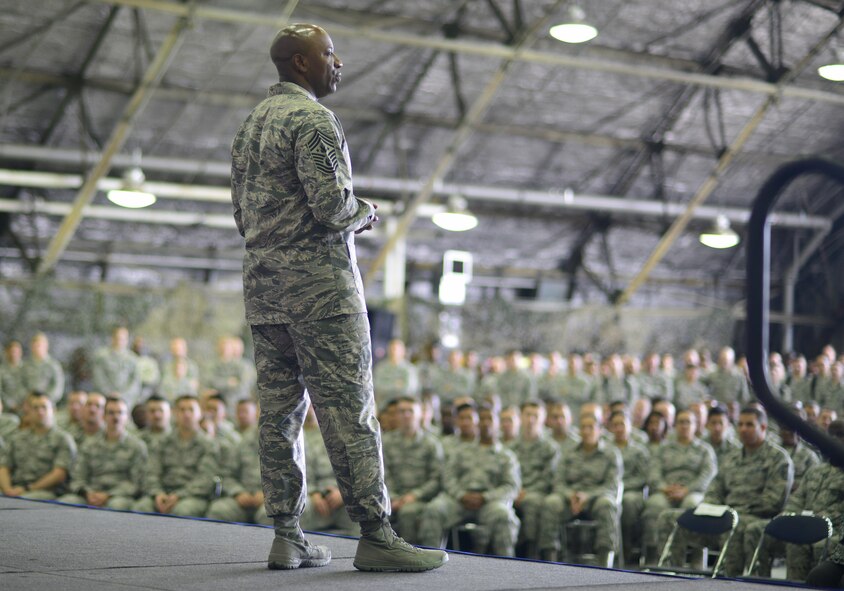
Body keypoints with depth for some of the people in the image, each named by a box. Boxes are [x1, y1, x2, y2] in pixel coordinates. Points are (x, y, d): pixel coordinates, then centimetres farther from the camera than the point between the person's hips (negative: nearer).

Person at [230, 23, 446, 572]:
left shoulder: (250, 124, 18)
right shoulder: (313, 119, -11)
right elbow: (333, 206, -19)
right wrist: (366, 213, 2)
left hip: (263, 284, 9)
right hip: (318, 282, -9)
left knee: (279, 411, 7)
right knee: (348, 409, -8)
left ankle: (287, 536, 8)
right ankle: (375, 535, -7)